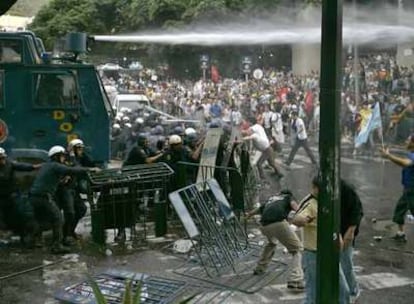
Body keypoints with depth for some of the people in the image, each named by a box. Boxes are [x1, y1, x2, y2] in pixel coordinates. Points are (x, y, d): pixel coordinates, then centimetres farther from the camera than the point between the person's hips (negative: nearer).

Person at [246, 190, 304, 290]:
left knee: (271, 243, 37)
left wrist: (247, 215, 72)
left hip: (264, 226, 5)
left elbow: (257, 210, 53)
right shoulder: (288, 197, 27)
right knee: (297, 249, 2)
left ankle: (259, 269, 45)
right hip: (279, 223, -5)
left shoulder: (270, 200, 37)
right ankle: (294, 281, -15)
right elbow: (293, 204, 2)